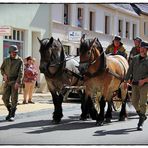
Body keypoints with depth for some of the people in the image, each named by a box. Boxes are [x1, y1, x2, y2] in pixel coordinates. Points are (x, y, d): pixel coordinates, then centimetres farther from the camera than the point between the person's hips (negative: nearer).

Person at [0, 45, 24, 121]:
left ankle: (12, 115, 2)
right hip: (7, 81, 4)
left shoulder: (20, 61, -4)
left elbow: (21, 72, -12)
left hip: (15, 81, -4)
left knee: (14, 98, -4)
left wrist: (18, 82, -22)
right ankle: (10, 111, 21)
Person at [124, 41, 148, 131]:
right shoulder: (135, 58, 10)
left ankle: (140, 123, 0)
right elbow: (130, 70, 12)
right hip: (135, 84, 5)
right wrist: (126, 81, 7)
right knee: (134, 102, 8)